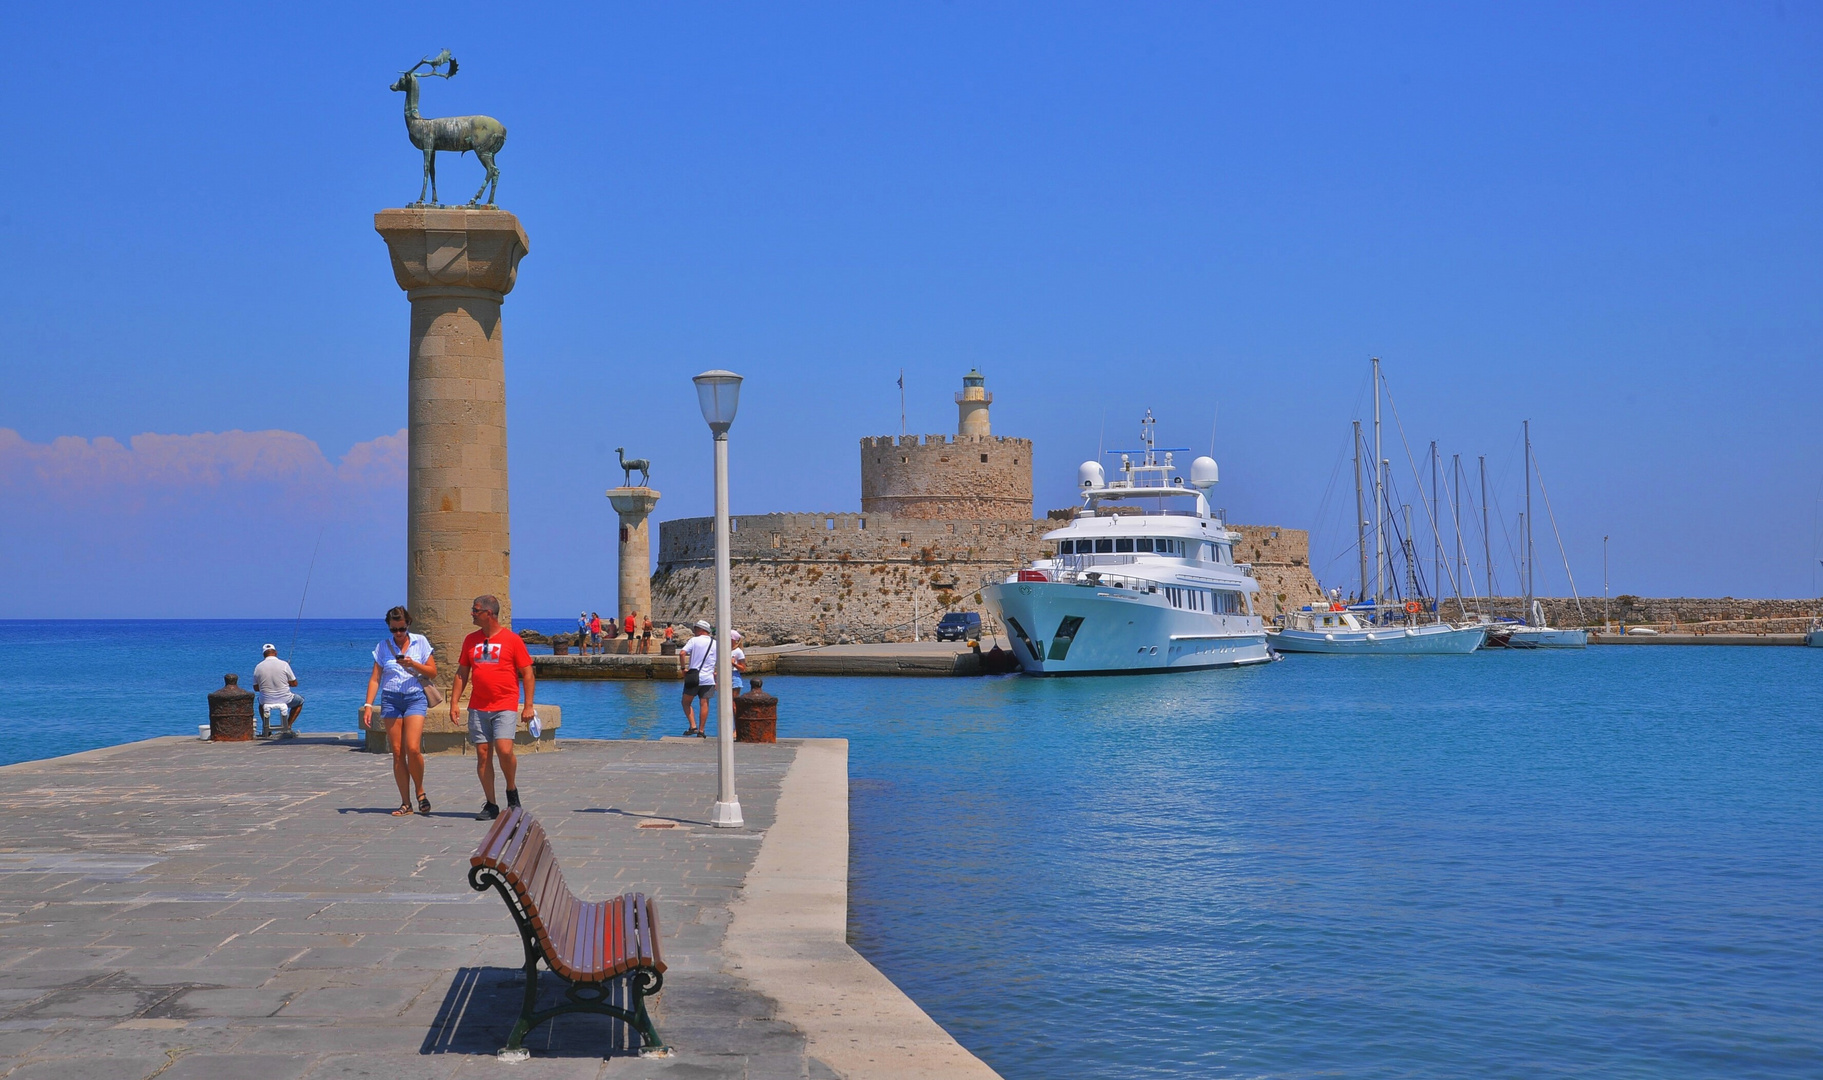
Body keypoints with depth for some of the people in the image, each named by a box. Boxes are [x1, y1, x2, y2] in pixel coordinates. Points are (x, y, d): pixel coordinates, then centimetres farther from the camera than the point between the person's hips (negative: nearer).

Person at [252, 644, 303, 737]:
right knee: (300, 700, 29)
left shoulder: (258, 667, -3)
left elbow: (256, 688, 7)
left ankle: (266, 728, 31)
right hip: (284, 699, -3)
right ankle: (287, 727, 18)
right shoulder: (284, 664, -10)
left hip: (266, 701, 3)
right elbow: (294, 683, -3)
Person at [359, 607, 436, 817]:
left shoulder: (420, 642, 5)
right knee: (397, 752, 0)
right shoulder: (383, 646, 7)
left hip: (415, 697, -2)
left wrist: (413, 664, -11)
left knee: (412, 748, -17)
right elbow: (375, 678, 7)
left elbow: (432, 672, 5)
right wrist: (368, 705, -2)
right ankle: (405, 803, 4)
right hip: (390, 699, 2)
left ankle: (420, 792, 6)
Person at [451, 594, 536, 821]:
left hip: (505, 707, -4)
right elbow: (462, 673, 17)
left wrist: (528, 706, -6)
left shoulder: (512, 640, -2)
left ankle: (512, 790, 7)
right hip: (478, 707, 4)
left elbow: (527, 675, 0)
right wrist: (454, 702, 7)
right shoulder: (471, 640, 11)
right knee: (483, 754, 1)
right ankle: (490, 805, 8)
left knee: (504, 750, -18)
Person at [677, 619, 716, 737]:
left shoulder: (694, 640, -3)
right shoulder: (715, 643, 8)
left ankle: (693, 726, -4)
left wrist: (683, 668, -5)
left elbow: (682, 653, -18)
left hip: (693, 678, -3)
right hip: (708, 679, 3)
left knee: (686, 702, 9)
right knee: (704, 704, 5)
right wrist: (717, 680, 17)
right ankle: (701, 731, 5)